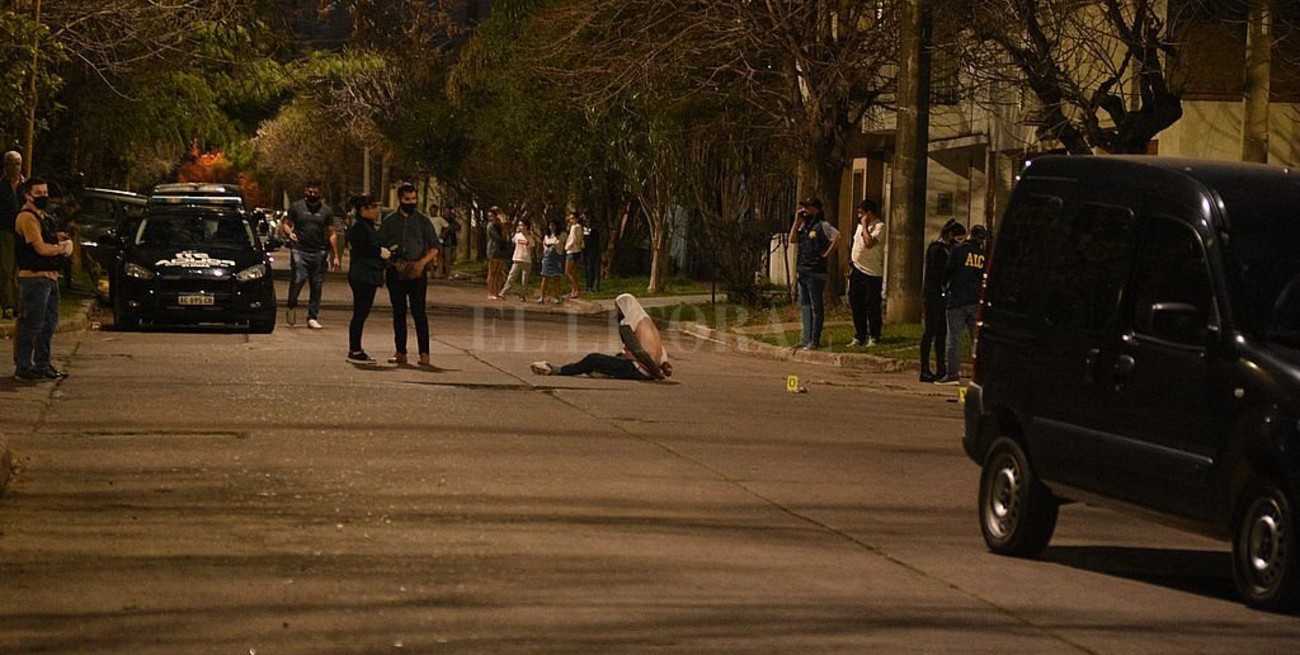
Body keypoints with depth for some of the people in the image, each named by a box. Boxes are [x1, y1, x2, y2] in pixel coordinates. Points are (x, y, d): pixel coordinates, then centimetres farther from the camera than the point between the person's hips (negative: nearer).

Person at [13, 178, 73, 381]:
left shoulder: (45, 218, 20)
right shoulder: (27, 217, -11)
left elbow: (67, 247, 20)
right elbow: (41, 249, -18)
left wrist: (60, 241, -3)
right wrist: (61, 247, -1)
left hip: (50, 276, 10)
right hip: (34, 277, -10)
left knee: (49, 324, 13)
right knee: (32, 324, -9)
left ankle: (42, 365, 20)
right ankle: (23, 366, -6)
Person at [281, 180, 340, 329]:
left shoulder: (327, 210, 13)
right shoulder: (296, 207, 9)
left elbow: (331, 234, 15)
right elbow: (285, 224, 14)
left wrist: (335, 256, 10)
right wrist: (289, 233, -10)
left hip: (319, 252, 2)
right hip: (299, 250, -2)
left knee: (317, 286, 1)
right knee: (299, 278, -18)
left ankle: (313, 318, 7)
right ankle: (291, 306, 7)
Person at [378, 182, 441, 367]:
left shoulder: (423, 221, 5)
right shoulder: (389, 222, 9)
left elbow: (434, 248, 4)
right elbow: (380, 246, 9)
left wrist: (422, 262, -13)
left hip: (417, 273, -2)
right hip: (396, 272, 2)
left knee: (419, 312, -9)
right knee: (399, 312, 6)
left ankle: (424, 354, -11)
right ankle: (400, 352, 12)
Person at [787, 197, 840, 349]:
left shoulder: (822, 225, -9)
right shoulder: (804, 226, 16)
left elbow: (837, 236, -21)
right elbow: (793, 239, 8)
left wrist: (827, 253, -19)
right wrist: (797, 221, 4)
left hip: (815, 273, -9)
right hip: (802, 272, 9)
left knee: (816, 306, -3)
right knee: (804, 305, 10)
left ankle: (815, 340, -1)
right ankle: (806, 338, 14)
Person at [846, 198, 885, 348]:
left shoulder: (879, 226, -12)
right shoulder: (860, 226, 15)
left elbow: (869, 243, -26)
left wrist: (865, 226, -16)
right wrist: (850, 263, 18)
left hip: (872, 273, -8)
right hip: (857, 270, 8)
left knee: (872, 307, -4)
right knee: (856, 306, 11)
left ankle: (873, 338, 3)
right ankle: (859, 337, 19)